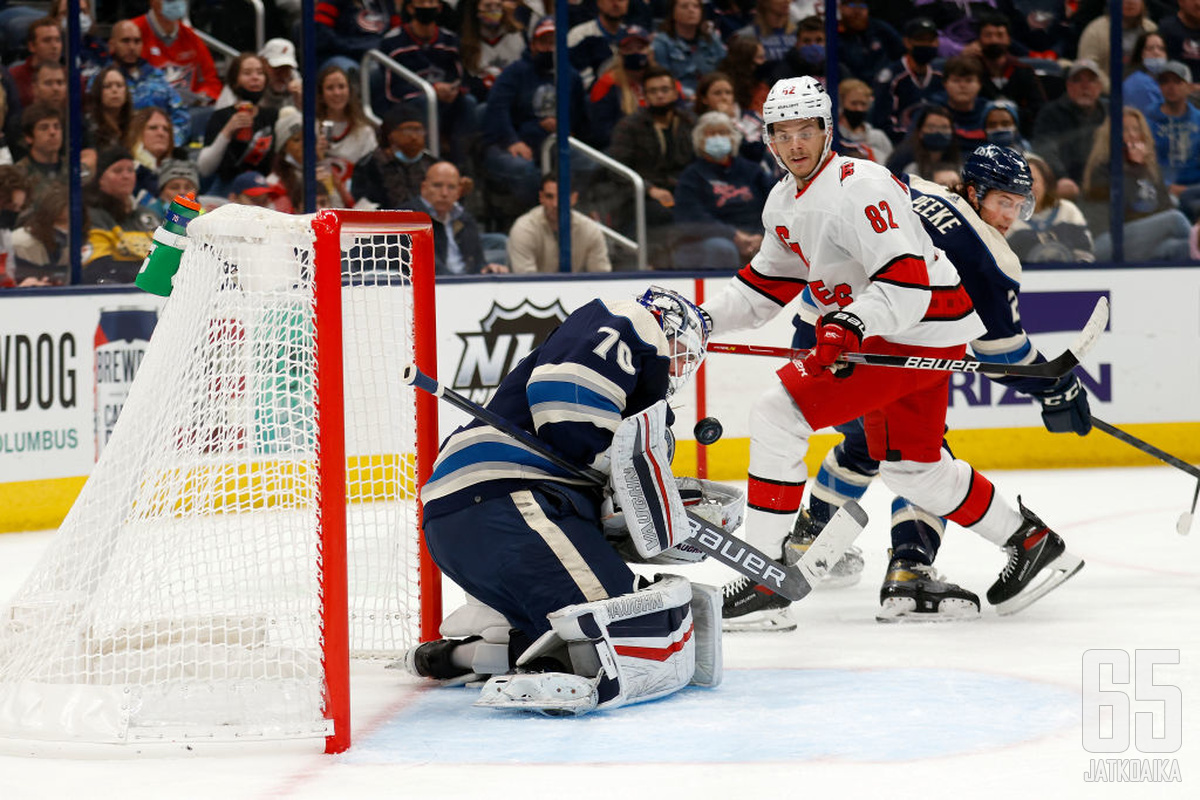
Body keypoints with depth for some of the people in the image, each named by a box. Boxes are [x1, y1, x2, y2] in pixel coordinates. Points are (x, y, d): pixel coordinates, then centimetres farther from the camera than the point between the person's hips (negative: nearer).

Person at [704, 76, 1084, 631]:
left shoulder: (857, 187, -19)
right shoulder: (785, 201, 12)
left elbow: (907, 281, -27)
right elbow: (767, 283, 22)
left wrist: (852, 324, -42)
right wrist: (704, 320, 8)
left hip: (920, 332, -11)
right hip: (868, 330, 11)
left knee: (777, 415, -16)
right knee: (909, 466, 20)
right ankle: (1030, 541, 32)